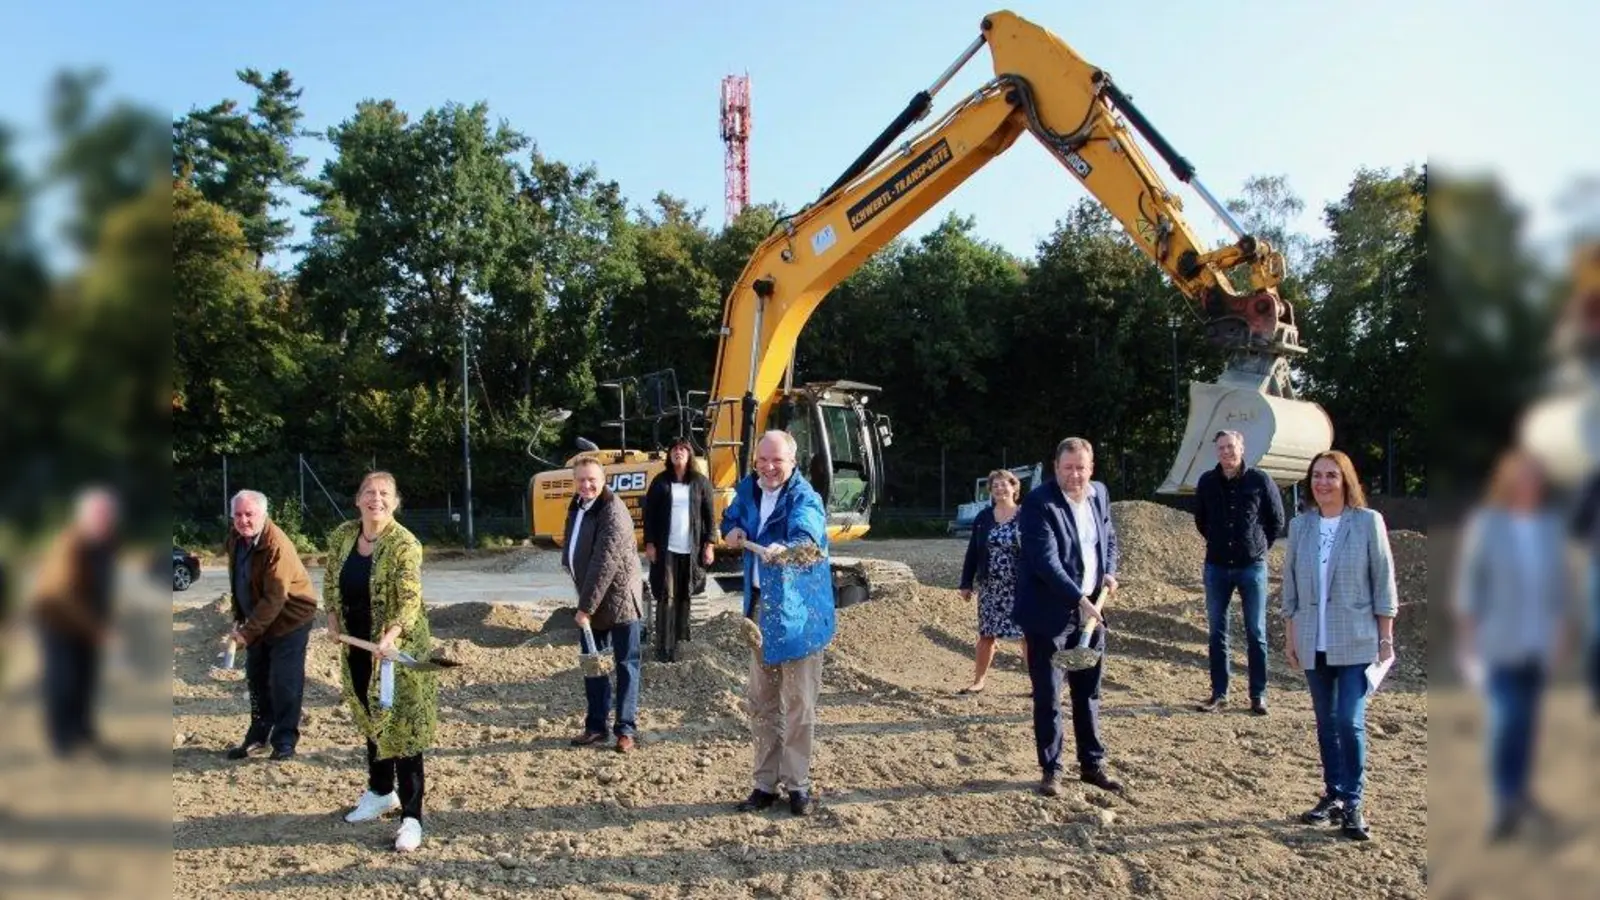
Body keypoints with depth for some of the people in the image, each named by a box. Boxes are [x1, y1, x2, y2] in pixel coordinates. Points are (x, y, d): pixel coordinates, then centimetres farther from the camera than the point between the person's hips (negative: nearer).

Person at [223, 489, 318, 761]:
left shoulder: (277, 545, -27)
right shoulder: (235, 538, -2)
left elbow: (275, 597, -28)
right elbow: (238, 582, 12)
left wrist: (247, 632, -27)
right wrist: (239, 619, 6)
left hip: (290, 619, -8)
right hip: (258, 620, 8)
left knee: (284, 682, -6)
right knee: (257, 678, 14)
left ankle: (284, 741, 6)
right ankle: (258, 736, 27)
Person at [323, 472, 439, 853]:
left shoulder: (404, 544, -18)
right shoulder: (341, 537, 2)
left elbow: (411, 598, -26)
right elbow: (331, 582, 16)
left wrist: (391, 636, -40)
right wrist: (332, 619, 3)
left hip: (396, 648, -6)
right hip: (356, 645, 7)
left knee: (400, 726, -6)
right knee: (371, 719, 21)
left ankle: (411, 818, -1)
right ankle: (381, 792, 40)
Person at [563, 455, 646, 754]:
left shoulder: (613, 512, -20)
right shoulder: (578, 505, 7)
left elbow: (604, 564, -24)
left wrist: (586, 606, -23)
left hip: (620, 599, -8)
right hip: (591, 600, 8)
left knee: (625, 665, 2)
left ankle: (626, 729, 9)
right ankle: (595, 725, 23)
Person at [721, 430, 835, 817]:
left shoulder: (805, 499, -16)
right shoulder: (749, 488, 4)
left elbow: (804, 533, -37)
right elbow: (730, 519, 21)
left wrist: (783, 549, -59)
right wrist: (733, 531, -2)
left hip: (798, 611, -6)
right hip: (760, 605, 6)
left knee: (799, 702, 1)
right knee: (761, 699, 13)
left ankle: (797, 784, 15)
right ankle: (765, 782, 24)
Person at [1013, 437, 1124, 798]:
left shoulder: (1100, 493, 5)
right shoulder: (1039, 502, -17)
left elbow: (1109, 537, 20)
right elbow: (1047, 561, -24)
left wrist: (1110, 572, 4)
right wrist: (1079, 599, -28)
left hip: (1090, 610, 6)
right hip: (1049, 612, -6)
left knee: (1088, 692, 14)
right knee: (1047, 696, 2)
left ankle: (1092, 764, 26)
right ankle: (1051, 770, 13)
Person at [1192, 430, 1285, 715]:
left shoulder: (1260, 480, -6)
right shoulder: (1207, 482, 0)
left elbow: (1276, 520, 5)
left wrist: (1260, 547, 7)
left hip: (1252, 567, -2)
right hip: (1216, 568, 2)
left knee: (1256, 634, 5)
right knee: (1217, 633, 7)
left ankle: (1258, 694, 12)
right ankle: (1219, 693, 16)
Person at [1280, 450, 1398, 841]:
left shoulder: (1368, 522, -5)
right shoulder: (1301, 525, 4)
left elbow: (1383, 582, -3)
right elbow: (1290, 582, 10)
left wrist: (1385, 639, -4)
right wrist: (1290, 635, 9)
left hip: (1356, 642, -4)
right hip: (1313, 643, 4)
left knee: (1350, 722, -9)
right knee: (1326, 722, 11)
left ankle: (1353, 802, 4)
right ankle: (1333, 795, 23)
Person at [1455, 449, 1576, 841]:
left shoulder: (1552, 525, 4)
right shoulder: (1484, 525, -6)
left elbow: (1560, 580, 10)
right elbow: (1468, 578, -4)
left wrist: (1560, 625, 8)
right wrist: (1467, 630, -5)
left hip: (1539, 642, 4)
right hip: (1500, 642, -4)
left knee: (1527, 718, 12)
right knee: (1505, 719, -10)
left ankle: (1518, 791, 27)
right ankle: (1506, 804, -6)